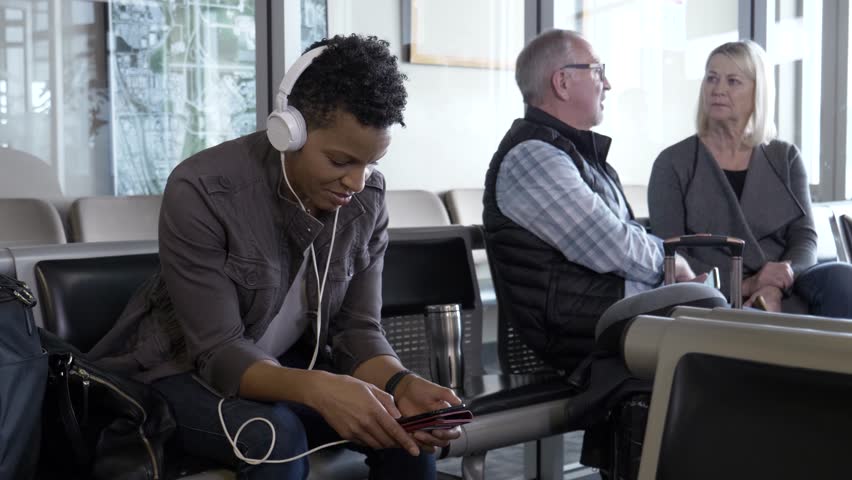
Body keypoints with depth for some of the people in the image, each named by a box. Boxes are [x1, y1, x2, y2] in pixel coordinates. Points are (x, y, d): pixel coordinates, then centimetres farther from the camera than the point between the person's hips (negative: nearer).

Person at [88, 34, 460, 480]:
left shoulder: (368, 197, -11)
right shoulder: (202, 190, -27)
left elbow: (357, 329, -10)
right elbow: (218, 353, -28)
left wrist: (402, 384, -32)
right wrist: (317, 388, -46)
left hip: (288, 363, 5)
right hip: (183, 369, -4)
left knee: (406, 425, -17)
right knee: (276, 437, -34)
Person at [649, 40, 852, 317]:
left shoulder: (785, 158, 16)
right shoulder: (674, 163, 5)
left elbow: (804, 237, 5)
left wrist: (775, 286, -18)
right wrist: (744, 285, -17)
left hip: (782, 292, 3)